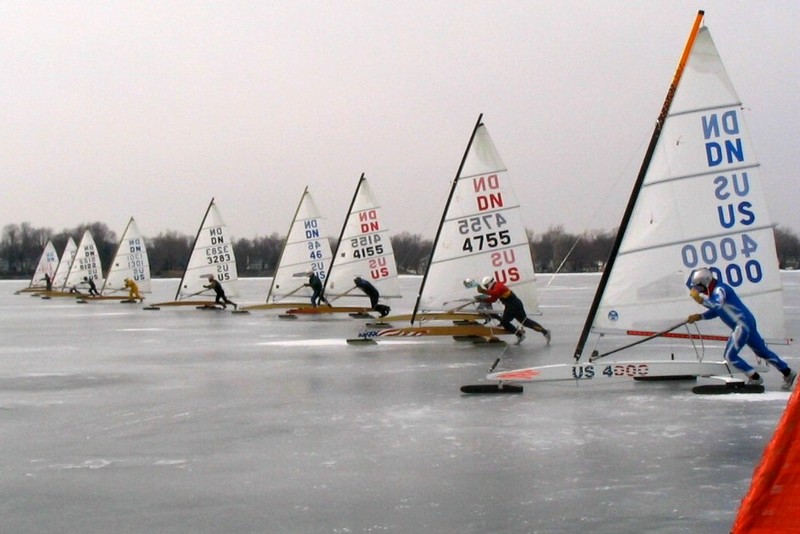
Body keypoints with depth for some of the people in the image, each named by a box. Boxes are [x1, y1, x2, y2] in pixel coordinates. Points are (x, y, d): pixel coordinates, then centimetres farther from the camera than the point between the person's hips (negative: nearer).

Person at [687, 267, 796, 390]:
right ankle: (788, 373, 25)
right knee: (763, 351, 17)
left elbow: (718, 305, -37)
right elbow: (715, 311, 21)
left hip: (743, 324, -10)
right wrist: (698, 317, 11)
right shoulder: (713, 292, 13)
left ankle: (755, 378, 1)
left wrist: (700, 299, -41)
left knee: (730, 355, -7)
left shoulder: (720, 289, -17)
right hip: (745, 324, 10)